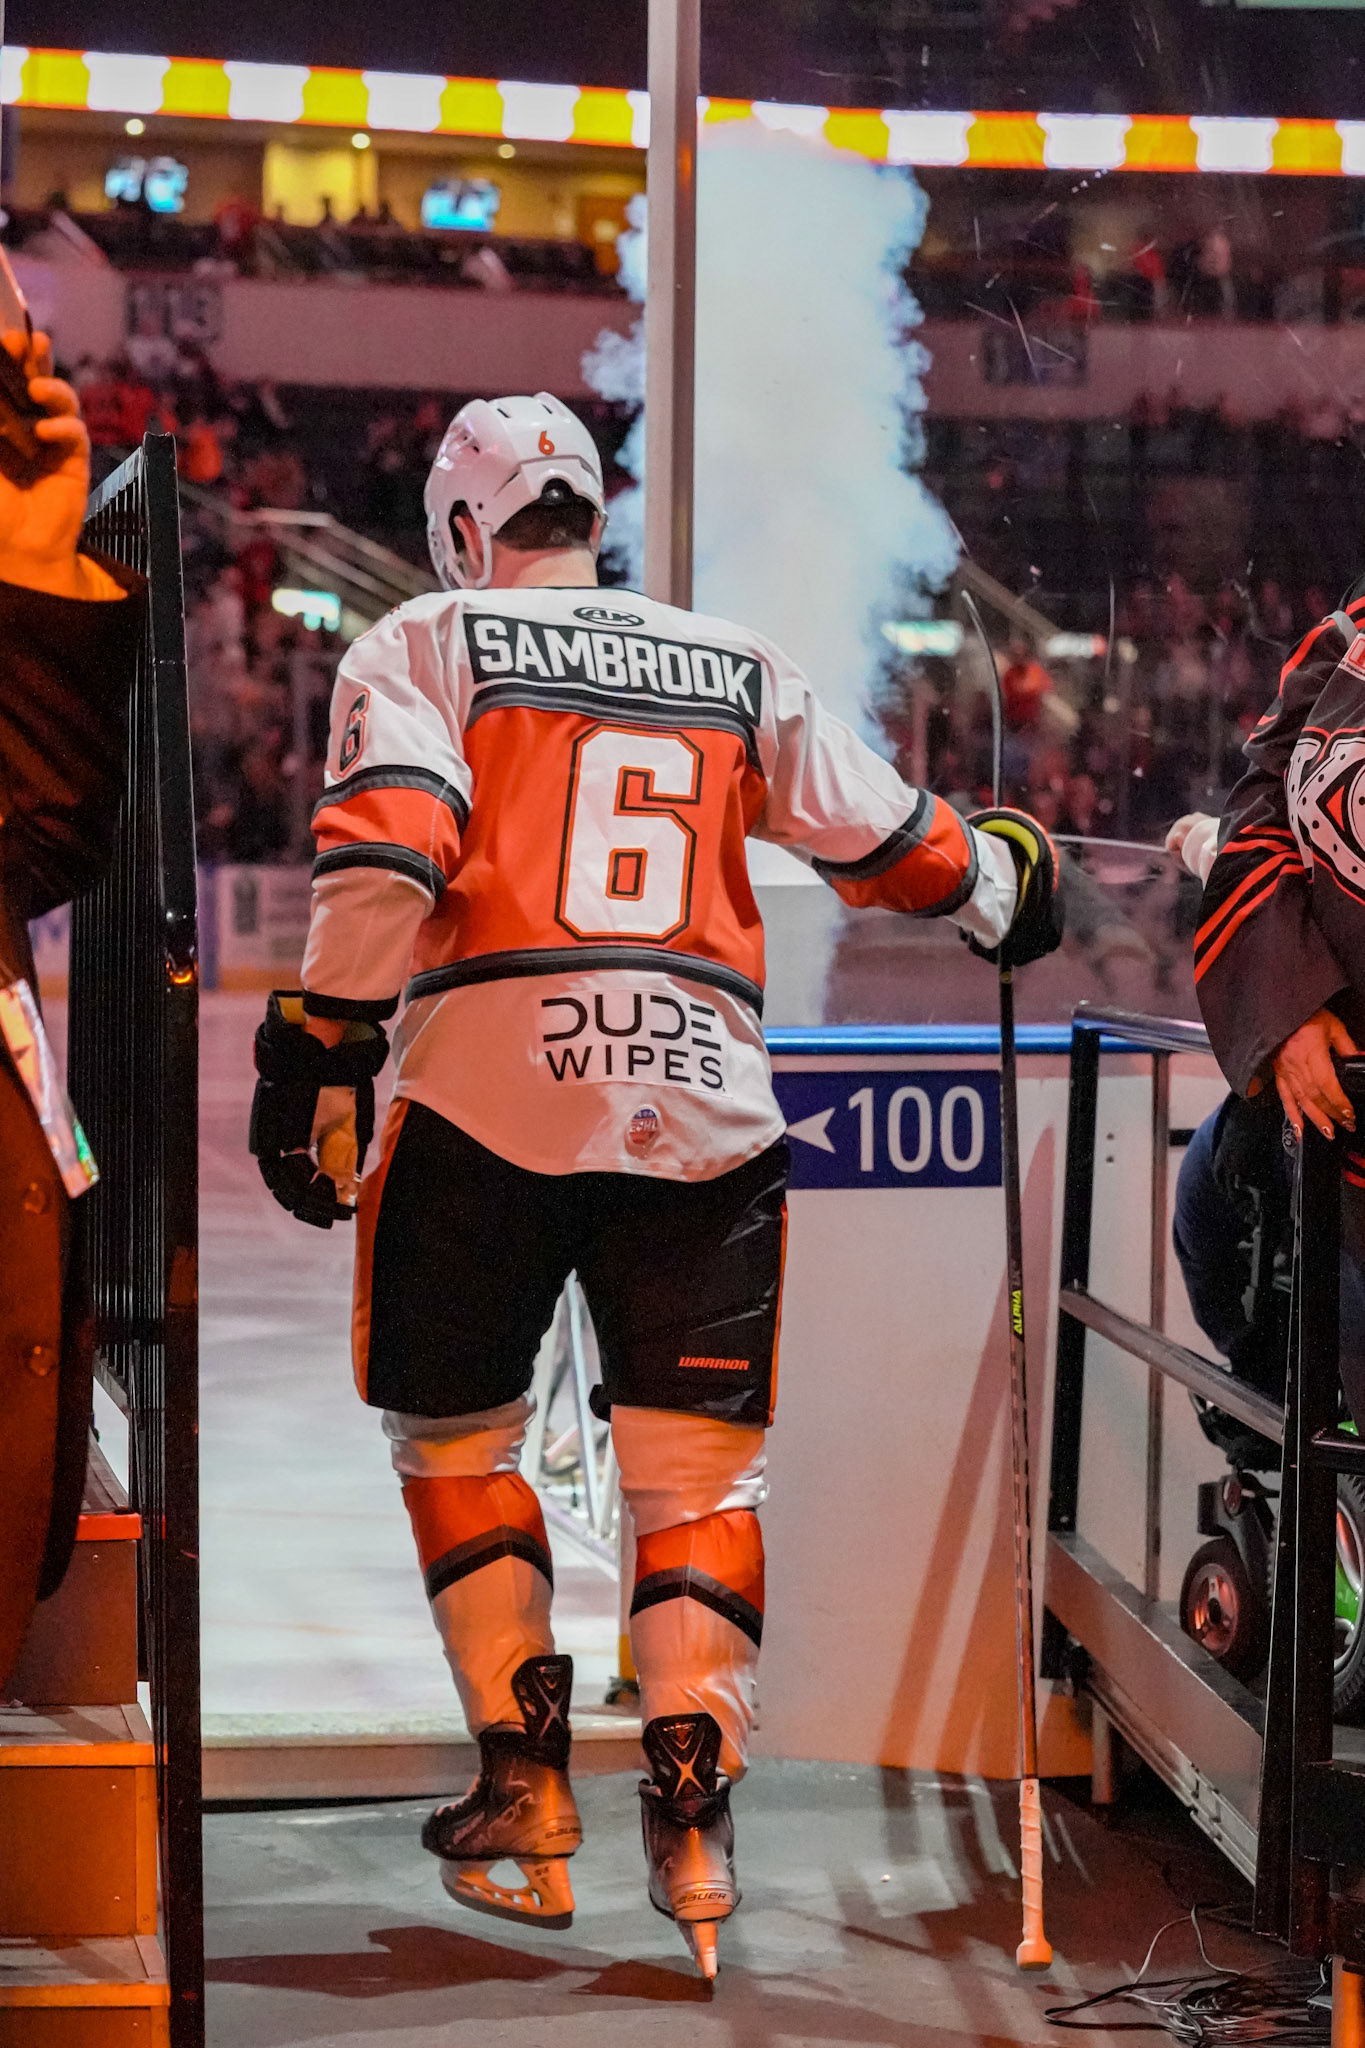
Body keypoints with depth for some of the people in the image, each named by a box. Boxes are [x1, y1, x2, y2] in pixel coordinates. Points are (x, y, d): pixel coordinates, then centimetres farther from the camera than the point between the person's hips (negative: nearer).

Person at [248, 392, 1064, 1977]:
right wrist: (1005, 891, 40)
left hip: (486, 1091, -2)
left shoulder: (424, 646, 9)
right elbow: (892, 848, 20)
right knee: (697, 1463, 8)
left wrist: (321, 1048, -8)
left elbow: (387, 851, -7)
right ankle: (692, 1808, -5)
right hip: (705, 1100, 2)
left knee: (453, 1434, 16)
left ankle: (525, 1789, 14)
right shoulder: (744, 670, 18)